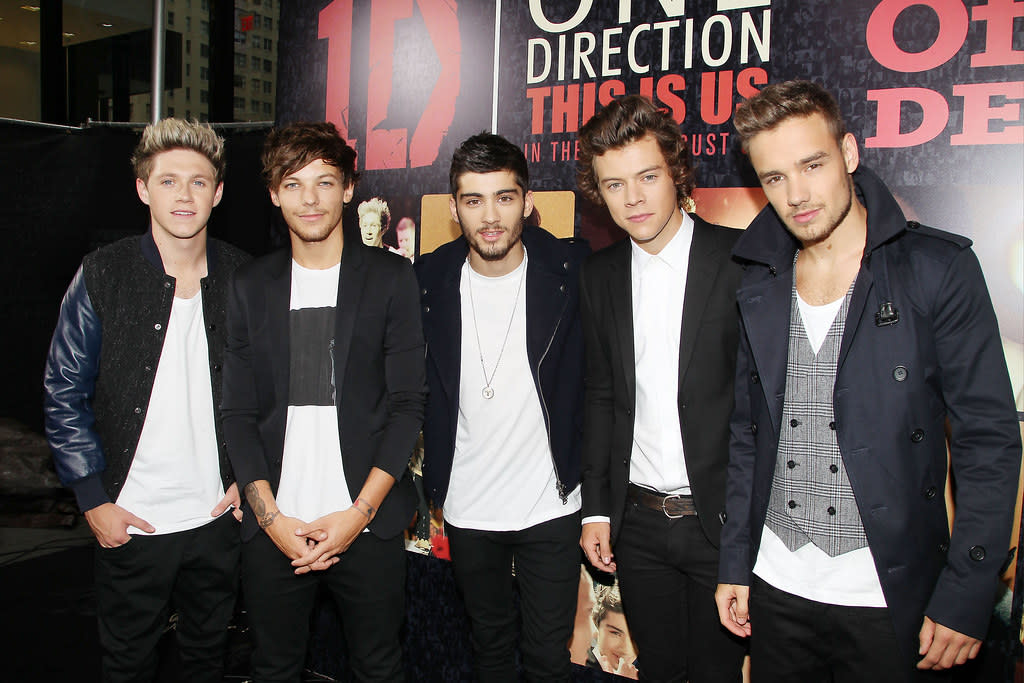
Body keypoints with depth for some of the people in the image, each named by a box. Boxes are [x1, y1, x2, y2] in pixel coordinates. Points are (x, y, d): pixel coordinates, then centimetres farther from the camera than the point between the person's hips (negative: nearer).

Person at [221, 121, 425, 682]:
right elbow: (237, 412, 4)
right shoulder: (250, 286, 7)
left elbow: (407, 403, -3)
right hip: (272, 525, 2)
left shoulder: (390, 278, 1)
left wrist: (359, 512, -10)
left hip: (367, 522, -1)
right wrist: (272, 517, -6)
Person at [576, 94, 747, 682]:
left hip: (723, 522, -4)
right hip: (637, 523, 4)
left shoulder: (743, 261, -11)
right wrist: (596, 507, 7)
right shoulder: (602, 274, 4)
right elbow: (601, 395, 9)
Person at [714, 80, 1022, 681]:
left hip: (889, 599, -4)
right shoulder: (761, 286, 3)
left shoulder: (937, 269, -8)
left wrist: (965, 597, -11)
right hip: (776, 590, 4)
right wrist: (735, 563, 7)